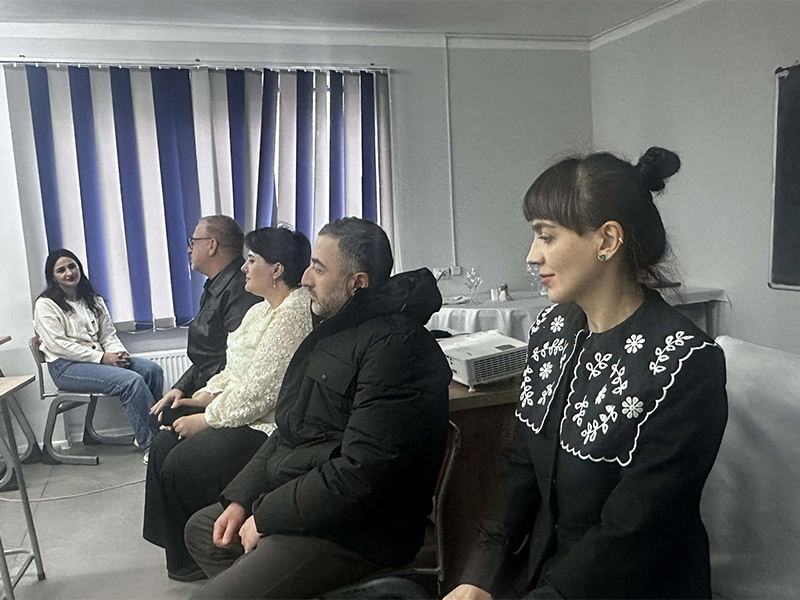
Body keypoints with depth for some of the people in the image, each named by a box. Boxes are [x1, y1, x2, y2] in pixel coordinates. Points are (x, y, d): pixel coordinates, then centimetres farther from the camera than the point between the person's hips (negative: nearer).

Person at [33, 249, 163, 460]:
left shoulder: (93, 300, 18)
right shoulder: (46, 305, -1)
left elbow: (108, 334, 14)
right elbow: (58, 345, -12)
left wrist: (119, 353, -10)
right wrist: (101, 358, -18)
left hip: (99, 359, 6)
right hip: (66, 367, -6)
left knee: (152, 370, -20)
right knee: (131, 380, -30)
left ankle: (148, 434, -15)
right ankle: (149, 444, -23)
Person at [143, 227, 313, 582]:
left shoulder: (293, 314, -22)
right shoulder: (262, 310, 13)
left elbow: (260, 391, -24)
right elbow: (236, 369, 19)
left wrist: (207, 419, -14)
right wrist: (206, 396, 3)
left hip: (268, 425, -10)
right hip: (242, 413, 10)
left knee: (182, 466, -12)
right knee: (165, 443, 4)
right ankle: (180, 550, 18)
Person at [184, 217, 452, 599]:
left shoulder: (395, 344, -23)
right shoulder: (333, 331, 11)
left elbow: (362, 472, -27)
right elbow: (289, 431, 15)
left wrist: (265, 516, -17)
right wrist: (241, 499, 6)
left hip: (354, 533, -10)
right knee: (201, 529, 21)